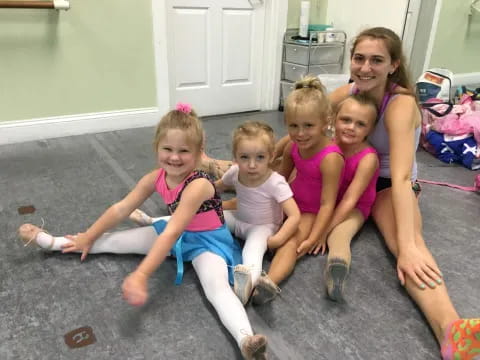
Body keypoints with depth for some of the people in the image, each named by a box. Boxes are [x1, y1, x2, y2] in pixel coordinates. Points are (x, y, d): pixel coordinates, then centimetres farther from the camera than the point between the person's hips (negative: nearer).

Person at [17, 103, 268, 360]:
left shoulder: (198, 185, -33)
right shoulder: (156, 178, -10)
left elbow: (171, 234, -39)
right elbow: (121, 209, 0)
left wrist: (141, 276, -46)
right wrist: (87, 238, 9)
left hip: (207, 240, -6)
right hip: (177, 233, 7)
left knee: (217, 288, -36)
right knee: (113, 240, 8)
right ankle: (52, 241, 25)